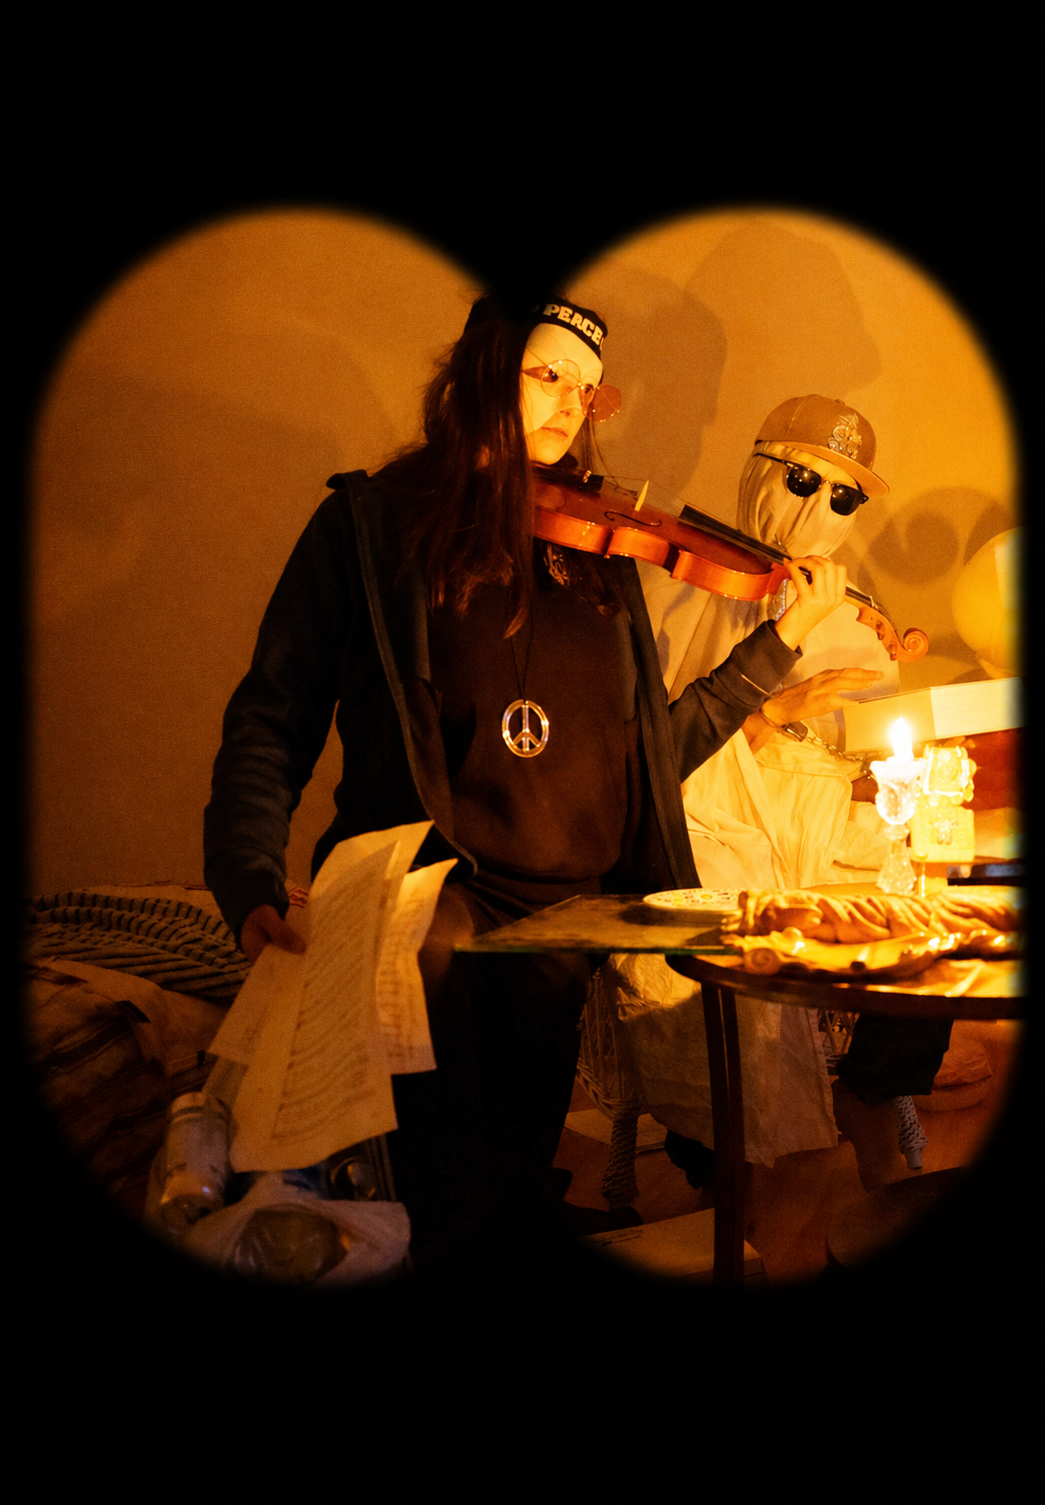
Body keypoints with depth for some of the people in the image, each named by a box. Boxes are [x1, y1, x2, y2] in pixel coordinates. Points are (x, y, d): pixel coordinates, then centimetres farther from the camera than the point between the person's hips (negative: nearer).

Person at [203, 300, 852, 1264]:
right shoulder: (373, 523, 3)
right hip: (434, 895, -4)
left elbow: (656, 749, 15)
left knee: (513, 1191, 10)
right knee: (447, 1201, -19)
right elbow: (273, 724, -1)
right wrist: (252, 889, -16)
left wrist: (786, 636, 14)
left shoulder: (601, 551, 14)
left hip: (568, 918, 4)